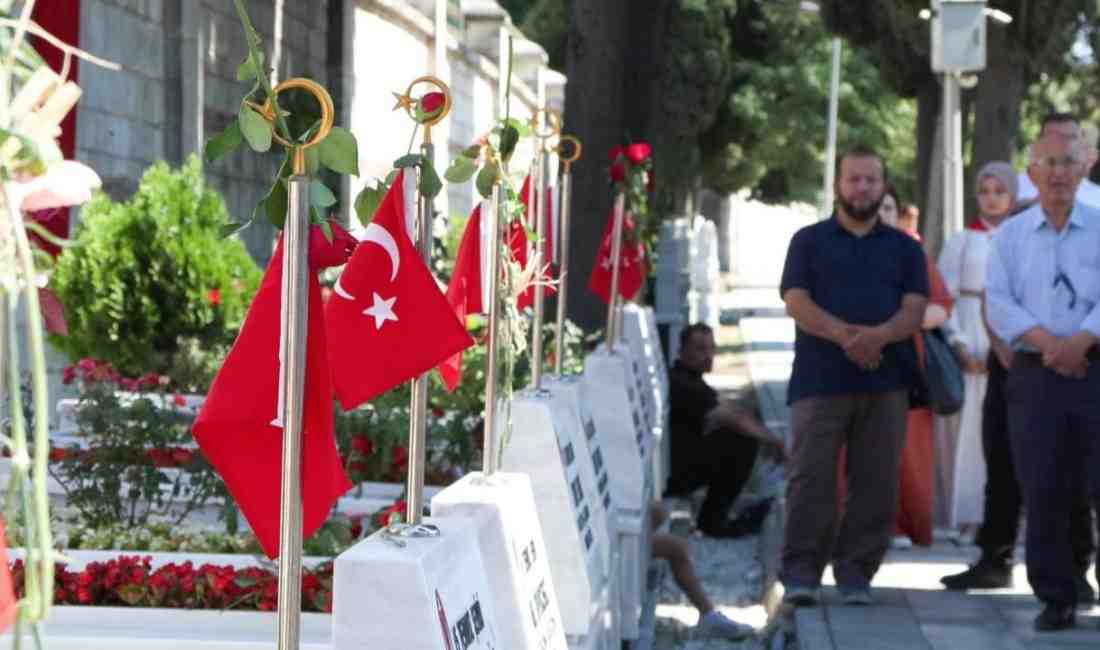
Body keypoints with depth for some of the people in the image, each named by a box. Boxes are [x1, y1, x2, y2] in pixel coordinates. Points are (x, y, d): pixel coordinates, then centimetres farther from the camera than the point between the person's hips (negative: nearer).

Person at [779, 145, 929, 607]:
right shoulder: (809, 241, 12)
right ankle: (800, 573, -3)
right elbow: (797, 303, -1)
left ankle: (856, 573, 7)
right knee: (810, 477, -7)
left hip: (886, 382, 2)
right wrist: (843, 334, -18)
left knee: (875, 482, 0)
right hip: (820, 380, -2)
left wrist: (878, 335, -18)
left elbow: (914, 308, 4)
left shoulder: (904, 248, 17)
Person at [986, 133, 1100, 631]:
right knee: (1042, 492, 2)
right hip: (1034, 372, 1)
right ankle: (1055, 599, 10)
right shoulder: (1010, 235, 10)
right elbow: (998, 303, -1)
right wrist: (1044, 340, -16)